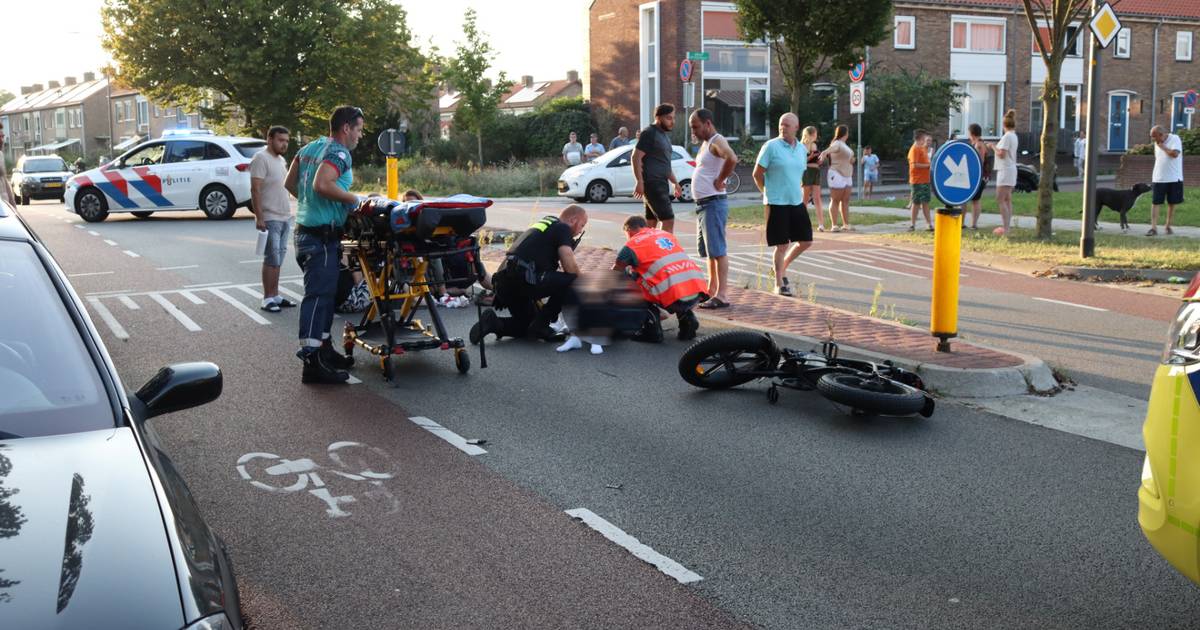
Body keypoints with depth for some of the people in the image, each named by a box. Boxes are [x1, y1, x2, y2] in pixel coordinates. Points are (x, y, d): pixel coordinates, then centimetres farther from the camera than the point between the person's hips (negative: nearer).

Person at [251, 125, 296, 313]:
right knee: (272, 260, -9)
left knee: (278, 260, 12)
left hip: (285, 218, 9)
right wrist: (259, 217, -23)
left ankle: (275, 296, 18)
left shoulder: (281, 160, 16)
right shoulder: (261, 158, -11)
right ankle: (268, 299, -4)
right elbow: (255, 190, -17)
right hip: (270, 219, -9)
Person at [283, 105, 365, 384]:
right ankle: (312, 362, -13)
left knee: (325, 293, 17)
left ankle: (324, 349, 25)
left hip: (305, 231, 10)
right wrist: (353, 199, -17)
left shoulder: (310, 148, 16)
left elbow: (289, 183, 19)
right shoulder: (339, 153, -12)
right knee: (318, 295, -11)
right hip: (322, 235, -10)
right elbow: (322, 184, -28)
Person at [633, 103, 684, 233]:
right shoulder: (649, 133, -8)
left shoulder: (665, 135, 21)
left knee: (651, 223, 10)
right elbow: (636, 157, -15)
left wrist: (675, 182, 25)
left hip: (661, 183, 9)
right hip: (652, 183, -9)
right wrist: (639, 182, -21)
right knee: (668, 220, -13)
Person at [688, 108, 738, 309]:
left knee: (718, 250, -11)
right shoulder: (705, 143, 17)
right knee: (708, 250, 17)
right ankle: (711, 290, 26)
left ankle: (721, 296, -12)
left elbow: (732, 158, -33)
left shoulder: (717, 141, -13)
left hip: (713, 203, -11)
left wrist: (719, 181, -22)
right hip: (702, 204, 11)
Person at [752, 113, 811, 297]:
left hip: (797, 202, 6)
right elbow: (757, 174, -5)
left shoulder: (802, 149, 9)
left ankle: (783, 267, 30)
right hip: (776, 204, -6)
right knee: (782, 245, -2)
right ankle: (779, 284, 10)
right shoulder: (771, 146, -8)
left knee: (806, 241, 8)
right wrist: (769, 193, 3)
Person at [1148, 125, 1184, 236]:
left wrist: (1162, 146, -15)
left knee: (1172, 203, 6)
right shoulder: (1157, 143, 9)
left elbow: (1174, 154, -24)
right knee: (1155, 203, -5)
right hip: (1158, 179, 4)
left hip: (1174, 179, -4)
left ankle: (1168, 226, 17)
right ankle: (1153, 228, -8)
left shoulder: (1175, 139, -9)